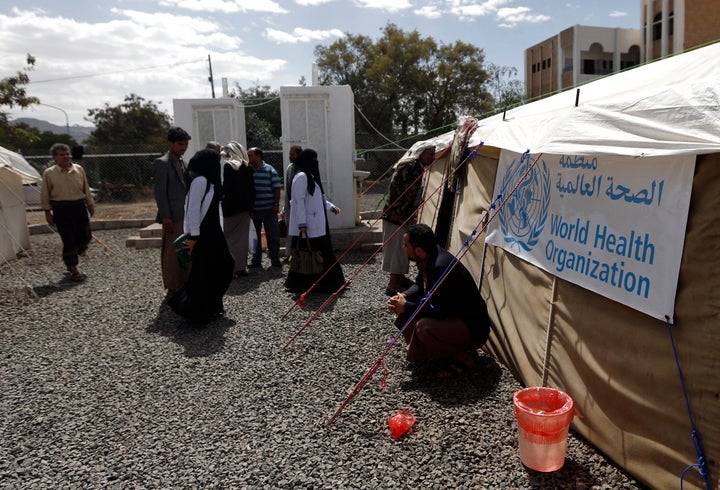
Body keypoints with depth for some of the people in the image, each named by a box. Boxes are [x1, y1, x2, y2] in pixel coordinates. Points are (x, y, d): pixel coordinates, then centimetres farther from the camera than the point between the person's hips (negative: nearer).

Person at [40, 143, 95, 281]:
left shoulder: (79, 169, 7)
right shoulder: (49, 173, -2)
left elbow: (86, 189, 15)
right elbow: (45, 195, 2)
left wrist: (90, 205, 16)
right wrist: (48, 212, 0)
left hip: (80, 206, 4)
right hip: (61, 209, -4)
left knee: (85, 236, 7)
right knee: (68, 240, -4)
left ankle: (68, 259, 37)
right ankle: (74, 270, 6)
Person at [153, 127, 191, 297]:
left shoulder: (182, 162, 17)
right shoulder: (162, 163, -8)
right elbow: (160, 192, -13)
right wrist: (166, 218, -18)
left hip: (186, 216, 8)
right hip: (173, 218, -8)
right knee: (172, 254, -2)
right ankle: (173, 290, 7)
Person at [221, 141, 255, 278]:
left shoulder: (228, 166, -10)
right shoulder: (248, 167, 7)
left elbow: (226, 187, -15)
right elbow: (252, 188, 9)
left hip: (231, 207, -5)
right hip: (245, 207, 5)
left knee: (231, 238, 1)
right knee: (243, 237, 11)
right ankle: (242, 267, 16)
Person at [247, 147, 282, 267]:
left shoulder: (270, 170, -2)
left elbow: (277, 188, -2)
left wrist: (276, 204, -8)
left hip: (269, 209, -3)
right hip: (252, 210, 3)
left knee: (273, 235, 1)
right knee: (254, 235, 9)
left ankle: (275, 259, 10)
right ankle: (256, 259, 19)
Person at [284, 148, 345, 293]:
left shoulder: (311, 176, 18)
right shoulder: (301, 177, -13)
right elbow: (299, 201, -19)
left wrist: (331, 207, 15)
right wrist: (302, 223, -22)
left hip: (317, 225, 10)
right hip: (307, 227, -10)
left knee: (323, 252, 13)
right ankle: (305, 285, 7)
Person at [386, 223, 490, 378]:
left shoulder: (440, 267, -32)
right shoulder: (429, 258, -3)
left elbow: (437, 310, -29)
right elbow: (419, 285, 13)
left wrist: (406, 307, -19)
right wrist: (404, 297, -6)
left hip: (473, 327, -10)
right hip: (452, 314, 10)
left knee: (424, 327, -33)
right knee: (405, 312, 2)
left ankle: (463, 356, -8)